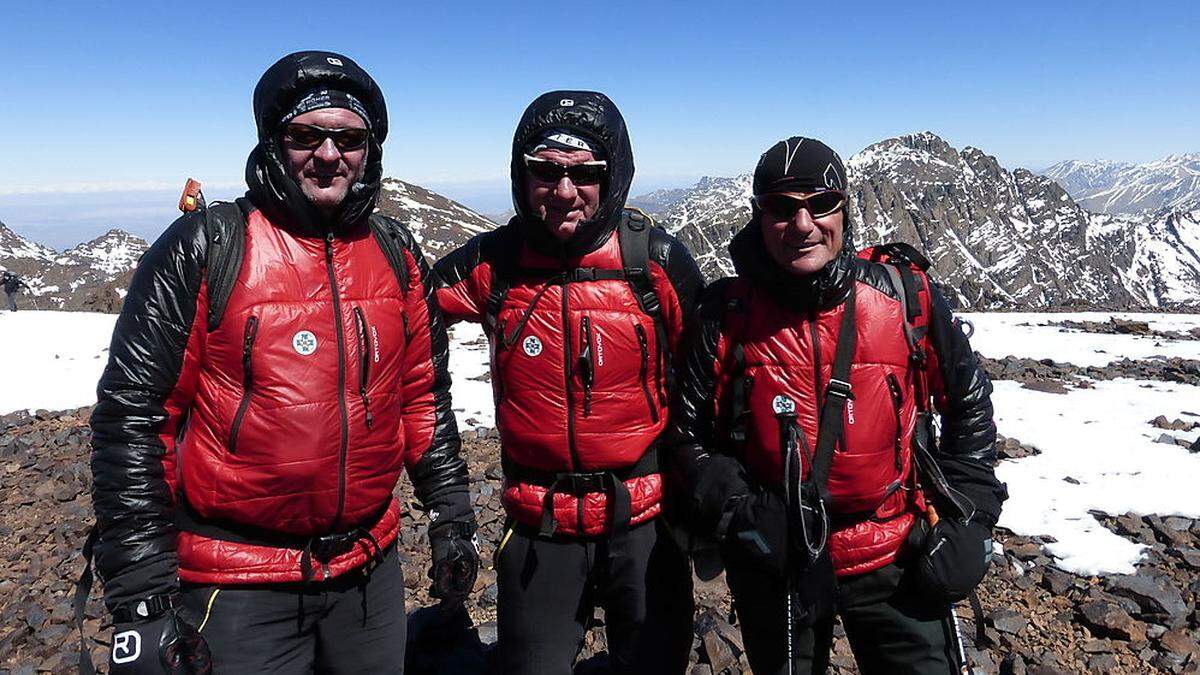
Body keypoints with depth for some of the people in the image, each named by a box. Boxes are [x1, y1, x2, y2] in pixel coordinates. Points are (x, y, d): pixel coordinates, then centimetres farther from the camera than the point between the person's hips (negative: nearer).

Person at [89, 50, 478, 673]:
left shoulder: (397, 256, 2)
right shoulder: (205, 247, -10)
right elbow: (131, 416, -10)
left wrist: (451, 521, 9)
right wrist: (141, 602, -10)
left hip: (371, 570, 4)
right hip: (238, 586, -4)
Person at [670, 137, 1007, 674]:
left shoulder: (906, 294, -8)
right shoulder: (727, 316, -10)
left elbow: (969, 402, 5)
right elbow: (690, 435, -3)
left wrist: (966, 515, 1)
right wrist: (739, 513, -15)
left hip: (897, 559, 0)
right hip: (775, 570, 0)